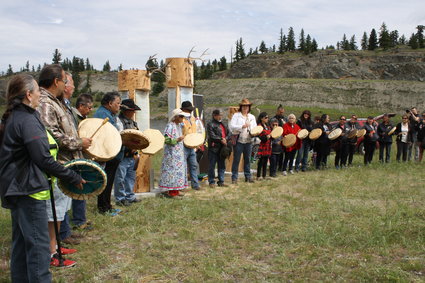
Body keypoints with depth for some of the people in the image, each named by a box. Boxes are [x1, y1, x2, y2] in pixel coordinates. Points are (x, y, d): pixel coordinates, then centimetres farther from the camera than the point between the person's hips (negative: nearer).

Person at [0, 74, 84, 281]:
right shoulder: (27, 120, -18)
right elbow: (43, 160, -22)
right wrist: (74, 178, -14)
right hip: (28, 188, -10)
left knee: (21, 240, 19)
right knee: (38, 243, -3)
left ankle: (20, 278, 30)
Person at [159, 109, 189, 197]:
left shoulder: (179, 125, 15)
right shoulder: (170, 126, -12)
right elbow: (166, 139, -19)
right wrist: (177, 140, -24)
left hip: (179, 153, 9)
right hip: (172, 153, -9)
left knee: (178, 171, 10)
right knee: (173, 171, -9)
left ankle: (176, 191, 17)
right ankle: (172, 192, -4)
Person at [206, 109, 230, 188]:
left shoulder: (223, 124, 18)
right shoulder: (210, 124, -6)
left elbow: (228, 133, 17)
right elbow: (212, 136, -15)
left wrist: (225, 139, -2)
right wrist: (221, 140, -13)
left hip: (222, 148, 7)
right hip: (214, 148, -7)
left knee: (222, 165, 11)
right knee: (212, 165, -1)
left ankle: (221, 181, 19)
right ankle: (211, 182, 6)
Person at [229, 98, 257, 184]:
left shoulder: (252, 117, 15)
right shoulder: (236, 115, 0)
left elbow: (255, 128, 15)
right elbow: (232, 126, -10)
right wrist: (242, 126, -21)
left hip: (248, 141, 4)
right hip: (238, 141, -4)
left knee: (247, 159, 10)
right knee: (236, 159, -2)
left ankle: (248, 176, 19)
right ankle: (234, 178, 4)